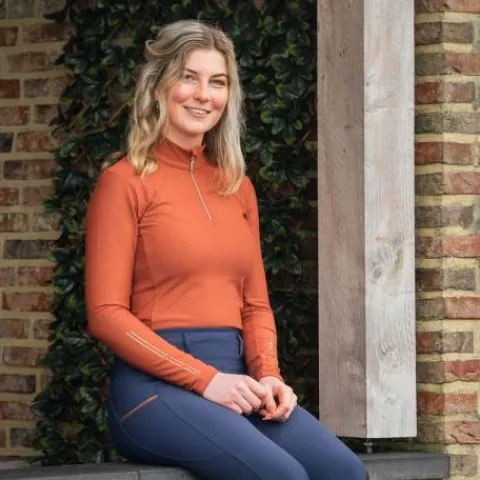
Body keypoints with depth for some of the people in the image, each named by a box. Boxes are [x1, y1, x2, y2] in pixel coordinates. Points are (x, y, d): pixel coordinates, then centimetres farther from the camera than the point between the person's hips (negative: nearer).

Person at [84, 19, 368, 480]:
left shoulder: (238, 187, 18)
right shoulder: (125, 182, 0)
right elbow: (106, 314, -7)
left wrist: (268, 375, -2)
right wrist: (205, 379, -14)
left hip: (233, 382, 6)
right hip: (156, 385, -6)